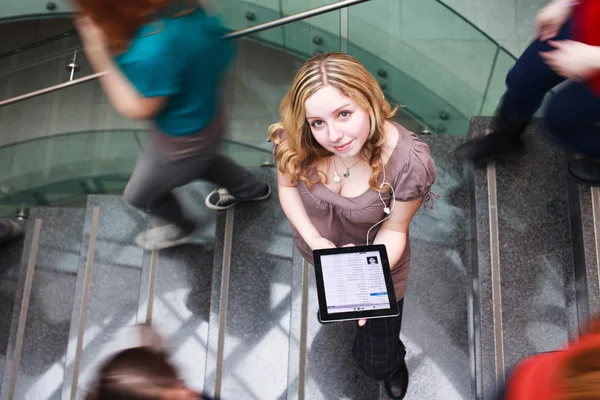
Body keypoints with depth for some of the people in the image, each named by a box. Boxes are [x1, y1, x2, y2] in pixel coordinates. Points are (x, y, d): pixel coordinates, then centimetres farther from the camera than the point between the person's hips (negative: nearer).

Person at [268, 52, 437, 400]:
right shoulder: (294, 141, -30)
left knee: (376, 363, 19)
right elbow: (288, 185, -9)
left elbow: (393, 229, -22)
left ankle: (393, 362, 57)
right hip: (319, 250, 3)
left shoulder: (410, 163, -38)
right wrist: (314, 240, -24)